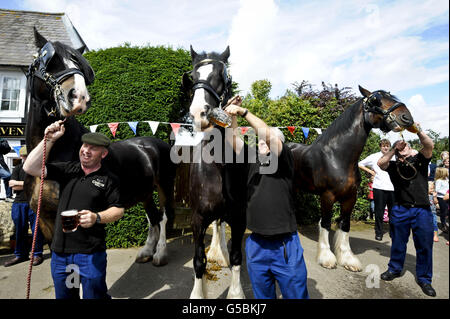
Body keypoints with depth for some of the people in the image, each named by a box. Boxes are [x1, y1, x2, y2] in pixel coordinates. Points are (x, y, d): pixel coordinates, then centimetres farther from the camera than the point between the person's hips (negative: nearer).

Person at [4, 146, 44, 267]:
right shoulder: (18, 169, 14)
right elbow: (13, 187, 4)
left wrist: (18, 183, -5)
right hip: (19, 203, 4)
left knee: (36, 229, -1)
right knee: (20, 229, 9)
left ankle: (37, 254, 10)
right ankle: (20, 255, 22)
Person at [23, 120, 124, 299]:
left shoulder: (109, 179, -5)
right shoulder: (67, 170, 6)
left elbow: (119, 210, -5)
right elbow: (31, 168, -2)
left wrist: (97, 217, -22)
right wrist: (49, 140, -8)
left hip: (90, 253, -4)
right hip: (59, 251, 5)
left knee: (94, 295, 8)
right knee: (63, 295, 22)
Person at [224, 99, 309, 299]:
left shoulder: (284, 162, -4)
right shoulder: (252, 160, 7)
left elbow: (270, 134, -19)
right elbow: (232, 138, 3)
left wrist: (243, 111, -17)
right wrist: (232, 115, -8)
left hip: (286, 246, -3)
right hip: (256, 245, 4)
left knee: (296, 295, 10)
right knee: (262, 296, 19)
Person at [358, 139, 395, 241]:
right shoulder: (374, 157, 7)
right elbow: (360, 164, 10)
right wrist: (370, 171, 1)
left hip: (392, 188, 3)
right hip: (379, 188, -3)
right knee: (379, 212, -1)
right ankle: (378, 233, 9)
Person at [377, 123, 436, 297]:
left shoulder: (420, 160, 8)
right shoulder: (394, 166, 9)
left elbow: (429, 145, -9)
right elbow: (380, 162, -10)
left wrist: (418, 130, -19)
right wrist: (394, 149, -12)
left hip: (422, 210, 0)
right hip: (401, 210, 1)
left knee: (424, 246, 6)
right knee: (398, 243, 12)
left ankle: (424, 279, 20)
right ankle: (394, 269, 29)